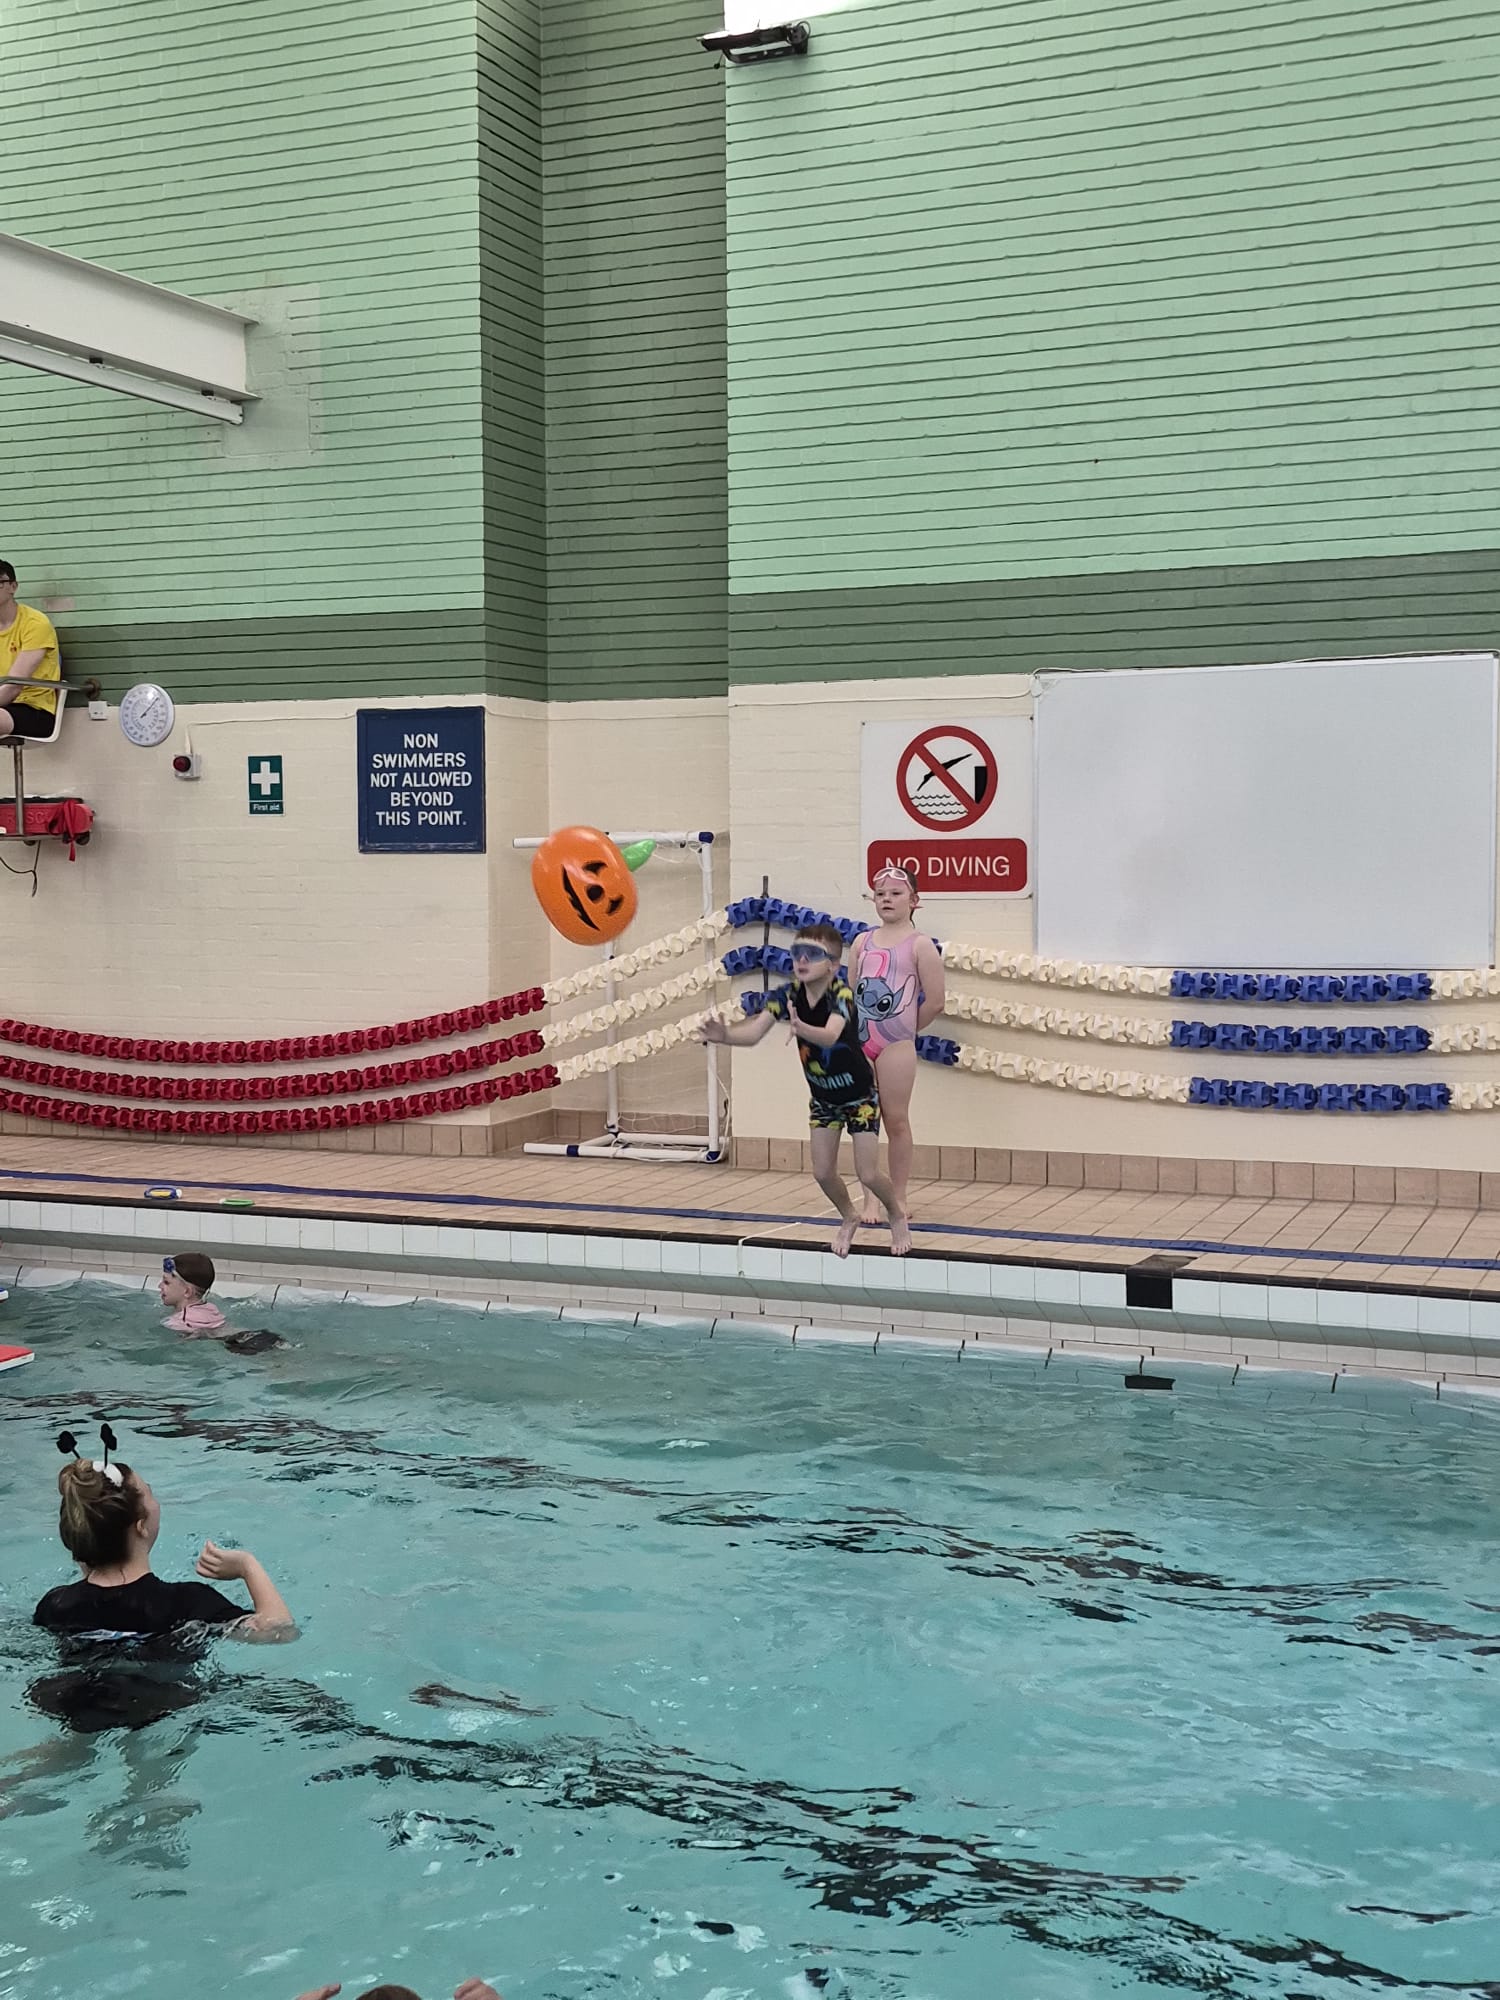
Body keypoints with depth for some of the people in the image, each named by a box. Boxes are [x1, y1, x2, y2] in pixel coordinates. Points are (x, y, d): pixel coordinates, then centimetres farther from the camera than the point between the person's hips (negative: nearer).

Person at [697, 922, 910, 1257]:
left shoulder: (841, 994, -31)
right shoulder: (789, 994, -16)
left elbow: (830, 1036, -50)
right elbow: (755, 1031, -27)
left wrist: (802, 1028, -71)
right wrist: (725, 1035, -48)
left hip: (859, 1094, -5)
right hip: (822, 1097, 5)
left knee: (868, 1174, -6)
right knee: (823, 1172, 4)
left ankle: (897, 1215, 26)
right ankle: (849, 1219, 34)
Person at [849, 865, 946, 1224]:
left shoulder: (919, 945, -3)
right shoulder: (862, 943, 11)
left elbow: (935, 1001, -5)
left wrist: (904, 1029, 3)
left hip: (896, 1045, -4)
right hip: (858, 1042, 4)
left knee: (896, 1121, 2)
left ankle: (899, 1196, 14)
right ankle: (870, 1198, 10)